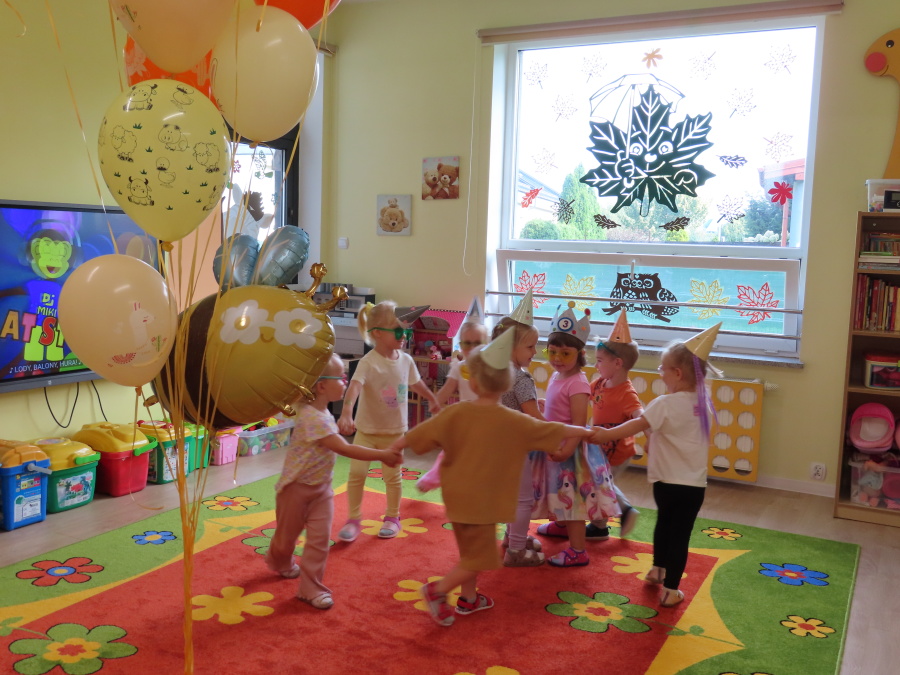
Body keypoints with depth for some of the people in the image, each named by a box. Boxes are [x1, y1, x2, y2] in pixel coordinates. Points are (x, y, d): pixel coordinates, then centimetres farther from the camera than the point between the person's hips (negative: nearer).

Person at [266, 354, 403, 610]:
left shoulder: (323, 412, -1)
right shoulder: (312, 418, -31)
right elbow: (345, 449, -34)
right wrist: (382, 455, -32)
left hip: (321, 487, 7)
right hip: (297, 487, -7)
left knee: (320, 538, 0)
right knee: (287, 535, 17)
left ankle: (311, 588, 12)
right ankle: (280, 562, 48)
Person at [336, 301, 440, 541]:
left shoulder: (406, 360, -5)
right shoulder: (368, 362, -22)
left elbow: (416, 383, 16)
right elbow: (354, 387, -38)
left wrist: (433, 401, 32)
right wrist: (346, 414, -56)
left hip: (394, 431, 3)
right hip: (367, 429, -3)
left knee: (393, 476, 11)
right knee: (356, 473, -5)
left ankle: (392, 518, 30)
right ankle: (353, 520, 13)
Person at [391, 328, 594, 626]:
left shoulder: (456, 413, -10)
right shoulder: (515, 421, -14)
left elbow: (418, 434, -5)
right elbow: (556, 431, -4)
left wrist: (392, 449, 12)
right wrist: (586, 431, 14)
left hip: (458, 497, 5)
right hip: (481, 501, -5)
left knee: (471, 551, 23)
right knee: (480, 558, 9)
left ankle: (468, 598, 36)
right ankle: (437, 590, 10)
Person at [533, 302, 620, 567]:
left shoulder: (577, 384, -22)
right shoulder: (556, 377, 4)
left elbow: (579, 422, -25)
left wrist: (567, 448, -30)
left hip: (568, 447, -9)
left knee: (571, 496, -2)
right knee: (559, 492, 26)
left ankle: (577, 550, 6)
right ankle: (561, 525, 49)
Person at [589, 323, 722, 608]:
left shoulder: (665, 404, -16)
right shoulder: (703, 404, 1)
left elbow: (635, 426, -11)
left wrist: (606, 435, 0)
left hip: (667, 481, -2)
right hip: (695, 484, 2)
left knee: (664, 524, 22)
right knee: (680, 533, 7)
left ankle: (657, 570, 41)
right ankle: (669, 590, 11)